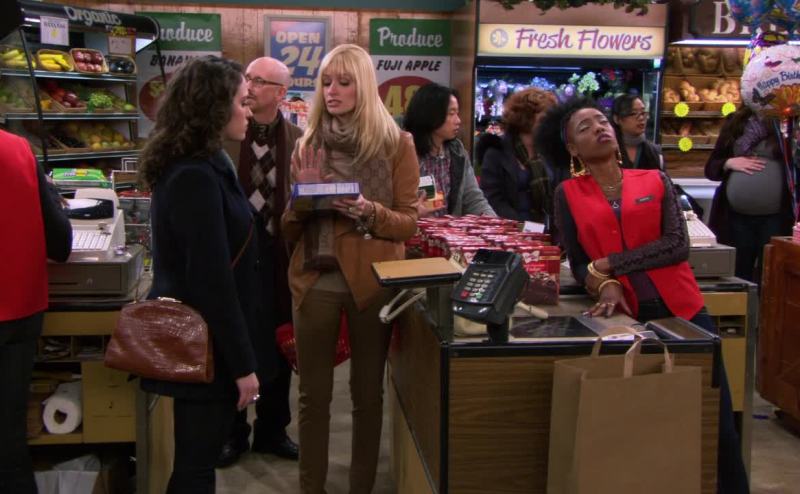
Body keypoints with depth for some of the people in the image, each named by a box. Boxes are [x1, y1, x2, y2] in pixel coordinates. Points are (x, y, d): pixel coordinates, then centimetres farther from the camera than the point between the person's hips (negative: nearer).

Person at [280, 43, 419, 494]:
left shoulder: (396, 144, -3)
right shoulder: (307, 146, 7)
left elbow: (409, 223, -3)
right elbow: (290, 230, 10)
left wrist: (368, 211, -21)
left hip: (372, 282, -2)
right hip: (315, 280, 2)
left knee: (368, 392, 9)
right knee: (313, 393, 7)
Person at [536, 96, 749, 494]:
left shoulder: (655, 181, 6)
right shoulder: (568, 195, 5)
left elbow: (678, 245, -6)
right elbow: (577, 264, 3)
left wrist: (607, 265, -12)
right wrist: (606, 287, -18)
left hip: (682, 311, 1)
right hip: (627, 318, -1)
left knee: (717, 423, 3)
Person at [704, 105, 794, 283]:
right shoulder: (735, 123, 10)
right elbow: (710, 168, 11)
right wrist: (729, 163, -6)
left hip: (775, 218, -2)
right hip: (736, 217, 2)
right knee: (737, 276, 7)